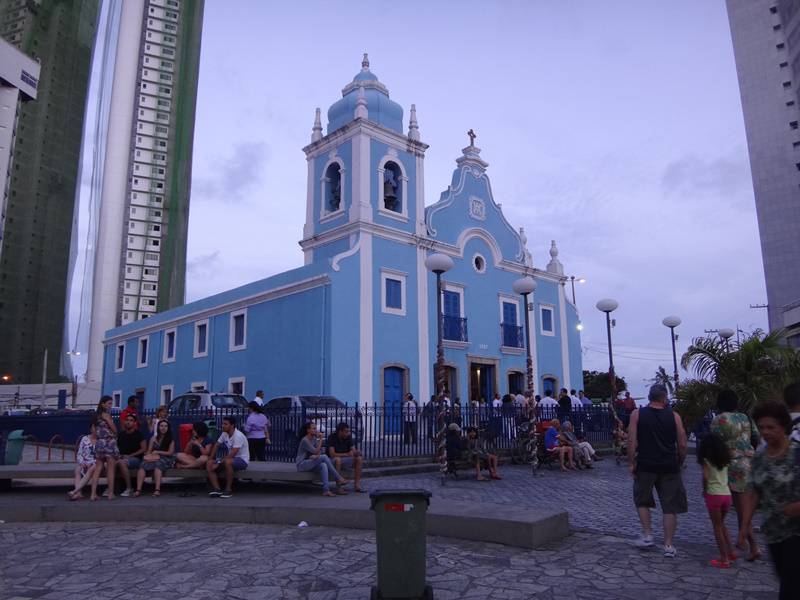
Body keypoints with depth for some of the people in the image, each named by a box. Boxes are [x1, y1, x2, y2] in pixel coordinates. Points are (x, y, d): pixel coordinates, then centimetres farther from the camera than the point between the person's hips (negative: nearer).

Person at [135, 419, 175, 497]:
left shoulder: (170, 440, 9)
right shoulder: (153, 439, 18)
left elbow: (170, 453, 2)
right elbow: (148, 451, 14)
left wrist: (157, 452, -3)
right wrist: (150, 456, -9)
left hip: (165, 459, -3)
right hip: (154, 458, 3)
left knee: (158, 464, -38)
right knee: (142, 465, -29)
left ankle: (157, 490, -49)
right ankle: (138, 490, -37)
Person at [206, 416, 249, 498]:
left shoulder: (238, 436, -23)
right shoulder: (224, 434, 3)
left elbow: (232, 454, -28)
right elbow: (216, 445, 17)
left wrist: (219, 463, -23)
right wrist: (210, 458, 5)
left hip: (242, 460, -8)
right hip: (230, 458, 9)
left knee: (227, 461, -39)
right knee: (209, 464, -8)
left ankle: (229, 489, -24)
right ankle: (217, 489, -18)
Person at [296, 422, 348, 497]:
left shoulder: (314, 438, 7)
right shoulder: (305, 440, -17)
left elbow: (319, 451, 4)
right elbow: (316, 452, -21)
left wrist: (316, 455, -19)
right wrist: (320, 439, -18)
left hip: (310, 464, 7)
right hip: (301, 464, -7)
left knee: (323, 465, -25)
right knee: (324, 457, -25)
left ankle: (326, 490, -33)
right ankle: (339, 479, -21)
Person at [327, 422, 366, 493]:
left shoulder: (348, 437, -3)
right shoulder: (332, 437, -17)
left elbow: (354, 451, -6)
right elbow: (332, 454, -25)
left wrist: (357, 452, -30)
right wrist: (346, 454, -27)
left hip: (345, 459, 5)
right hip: (334, 460, -5)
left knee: (359, 458, -17)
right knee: (337, 459, -38)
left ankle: (357, 485, -20)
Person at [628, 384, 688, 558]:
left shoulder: (637, 414, -1)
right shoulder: (674, 416, 2)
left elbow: (631, 442, -8)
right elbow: (682, 445, 2)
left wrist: (631, 463, -1)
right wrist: (678, 464, 16)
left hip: (645, 465, -1)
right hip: (669, 467, 1)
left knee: (642, 501, 19)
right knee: (670, 506, 9)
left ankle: (647, 535, 16)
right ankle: (668, 545, 11)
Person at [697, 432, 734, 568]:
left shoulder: (706, 460, -4)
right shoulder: (725, 460, 12)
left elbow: (706, 477, -15)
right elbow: (725, 477, 6)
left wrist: (705, 490, -1)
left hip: (714, 494, -5)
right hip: (727, 494, 5)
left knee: (717, 527, 5)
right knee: (721, 524, 24)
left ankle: (724, 559, 6)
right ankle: (730, 552, 22)